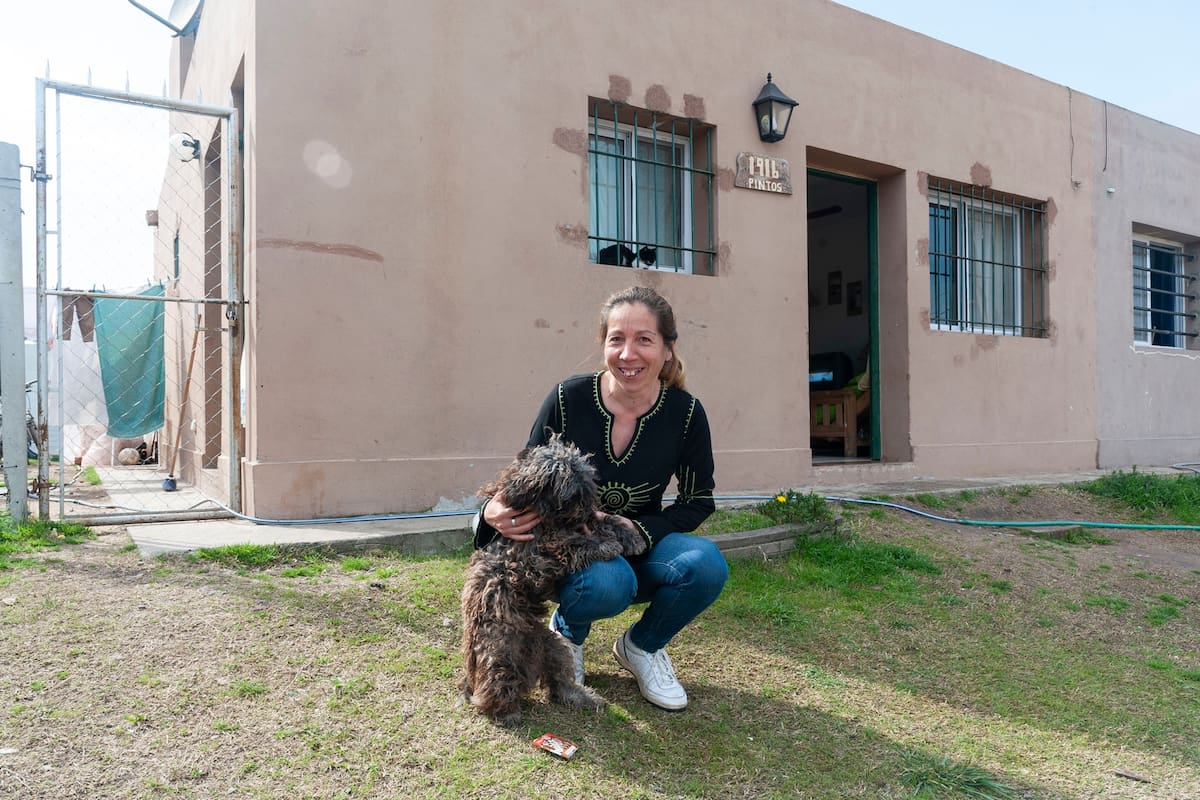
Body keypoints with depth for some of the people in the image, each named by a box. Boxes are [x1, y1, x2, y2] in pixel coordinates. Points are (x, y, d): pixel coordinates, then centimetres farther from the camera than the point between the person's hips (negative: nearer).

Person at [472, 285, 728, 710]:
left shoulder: (685, 413, -13)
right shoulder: (568, 399, -17)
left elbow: (698, 501, -3)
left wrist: (639, 530, -21)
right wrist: (495, 513, -31)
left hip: (641, 547, 2)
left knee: (706, 564, -29)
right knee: (609, 584, -36)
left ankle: (642, 646, 4)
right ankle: (568, 630, 4)